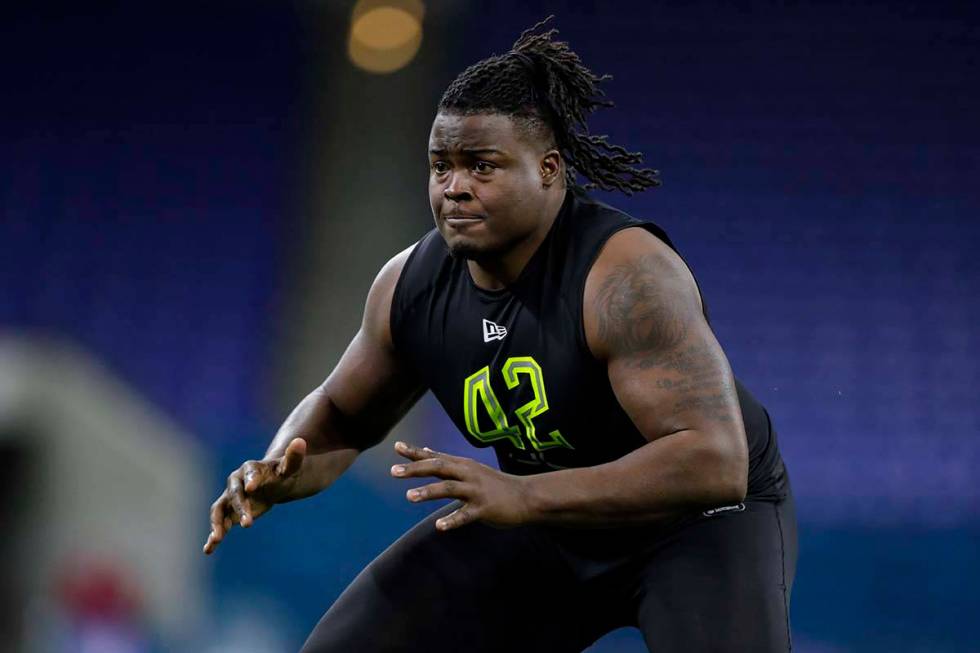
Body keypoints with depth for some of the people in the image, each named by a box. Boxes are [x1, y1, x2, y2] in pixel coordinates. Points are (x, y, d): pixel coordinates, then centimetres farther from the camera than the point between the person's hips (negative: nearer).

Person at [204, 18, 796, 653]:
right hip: (550, 512, 6)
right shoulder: (410, 285, -12)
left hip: (706, 514, -5)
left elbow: (715, 463, -39)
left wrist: (522, 496, -46)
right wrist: (282, 472, -17)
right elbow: (341, 415, 6)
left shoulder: (628, 275, -32)